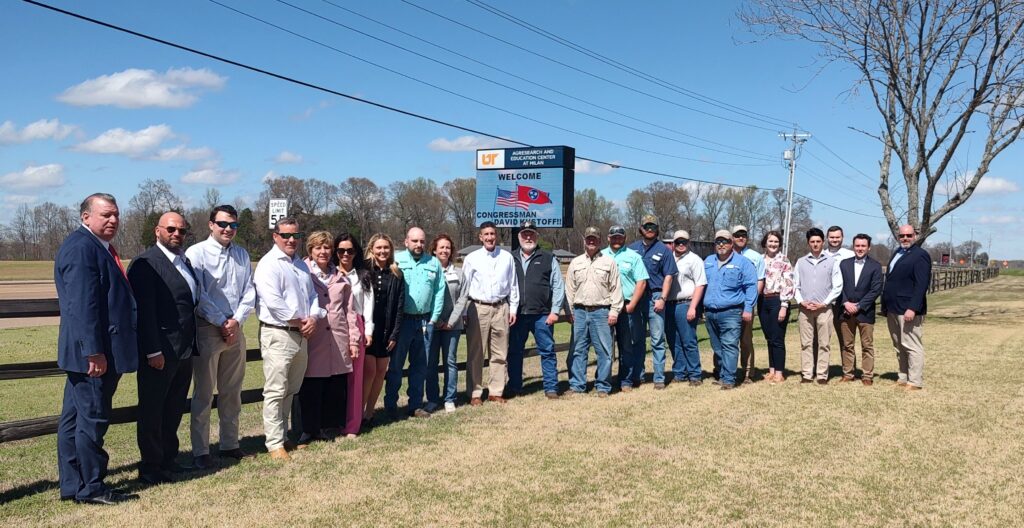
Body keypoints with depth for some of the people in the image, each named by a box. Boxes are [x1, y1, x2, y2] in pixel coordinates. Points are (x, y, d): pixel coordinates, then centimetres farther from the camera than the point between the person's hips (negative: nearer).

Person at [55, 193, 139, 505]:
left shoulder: (99, 247, 17)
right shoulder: (81, 248, -16)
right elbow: (82, 304, -22)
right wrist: (94, 351, -24)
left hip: (98, 351, 10)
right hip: (93, 352, -10)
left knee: (74, 418, 14)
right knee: (92, 419, -1)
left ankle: (72, 486, 24)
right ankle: (91, 488, 9)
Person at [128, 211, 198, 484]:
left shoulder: (185, 261, 14)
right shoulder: (146, 263, -11)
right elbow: (144, 310, -17)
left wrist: (192, 345, 12)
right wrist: (153, 351, -20)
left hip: (184, 350, 8)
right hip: (159, 352, -8)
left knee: (174, 409, 17)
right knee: (152, 410, 4)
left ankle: (168, 459, 29)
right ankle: (150, 467, 15)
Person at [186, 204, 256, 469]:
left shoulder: (242, 255, 9)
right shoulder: (197, 253, -6)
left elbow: (249, 291, 5)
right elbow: (198, 295, -12)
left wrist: (237, 320, -8)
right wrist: (221, 323, -12)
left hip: (235, 329, 5)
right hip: (207, 329, -5)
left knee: (232, 392, 13)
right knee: (203, 393, 0)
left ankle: (230, 444, 24)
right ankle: (200, 451, 7)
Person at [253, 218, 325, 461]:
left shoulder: (301, 265, 17)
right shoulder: (269, 264, -10)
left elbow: (312, 294, 16)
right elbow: (273, 301, -19)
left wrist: (313, 317, -3)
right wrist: (299, 320, -13)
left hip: (301, 334, 8)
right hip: (277, 334, -8)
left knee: (290, 391, 15)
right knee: (275, 392, -5)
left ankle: (283, 435, 26)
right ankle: (275, 443, 1)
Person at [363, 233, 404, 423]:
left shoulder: (396, 274, 6)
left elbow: (400, 306, 4)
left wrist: (395, 334, -2)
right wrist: (363, 331, -13)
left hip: (387, 330, 4)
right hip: (366, 329, -4)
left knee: (381, 371, 5)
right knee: (370, 370, -9)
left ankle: (369, 413, 16)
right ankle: (358, 413, 2)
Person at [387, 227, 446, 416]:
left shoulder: (434, 263, 7)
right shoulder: (396, 260, -3)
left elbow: (439, 292, 6)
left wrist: (433, 318, 1)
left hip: (425, 321, 4)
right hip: (402, 320, -3)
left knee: (420, 365, 11)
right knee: (395, 364, 2)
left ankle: (416, 405, 20)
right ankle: (390, 405, 11)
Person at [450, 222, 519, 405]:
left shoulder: (507, 257, 5)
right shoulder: (471, 258, -1)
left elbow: (513, 285, 9)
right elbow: (464, 287, 1)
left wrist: (513, 309, 6)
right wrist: (463, 313, -1)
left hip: (501, 308, 2)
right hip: (478, 308, -2)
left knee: (499, 353, 7)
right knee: (475, 353, 3)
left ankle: (496, 392, 16)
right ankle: (475, 393, 11)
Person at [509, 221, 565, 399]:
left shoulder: (548, 258, 5)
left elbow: (558, 285, 2)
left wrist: (554, 311, -5)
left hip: (542, 315, -2)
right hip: (517, 315, 2)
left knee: (547, 351, 2)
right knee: (514, 352, 9)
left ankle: (551, 388, 10)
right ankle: (514, 387, 21)